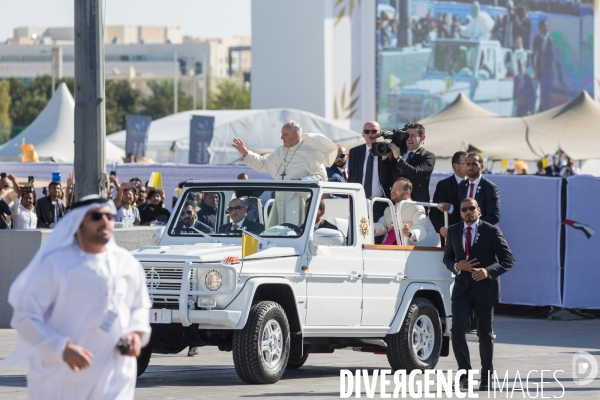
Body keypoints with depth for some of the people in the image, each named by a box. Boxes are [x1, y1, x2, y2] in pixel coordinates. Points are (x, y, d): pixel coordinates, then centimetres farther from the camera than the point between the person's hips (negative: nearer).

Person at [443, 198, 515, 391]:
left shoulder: (491, 231, -7)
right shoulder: (453, 231, 5)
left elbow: (508, 260, -10)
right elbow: (447, 258, 15)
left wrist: (488, 271, -27)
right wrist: (456, 266, -9)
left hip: (484, 288, -2)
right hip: (462, 288, 2)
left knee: (485, 333, 7)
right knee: (457, 329, -14)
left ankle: (486, 377, 22)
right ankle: (465, 373, -6)